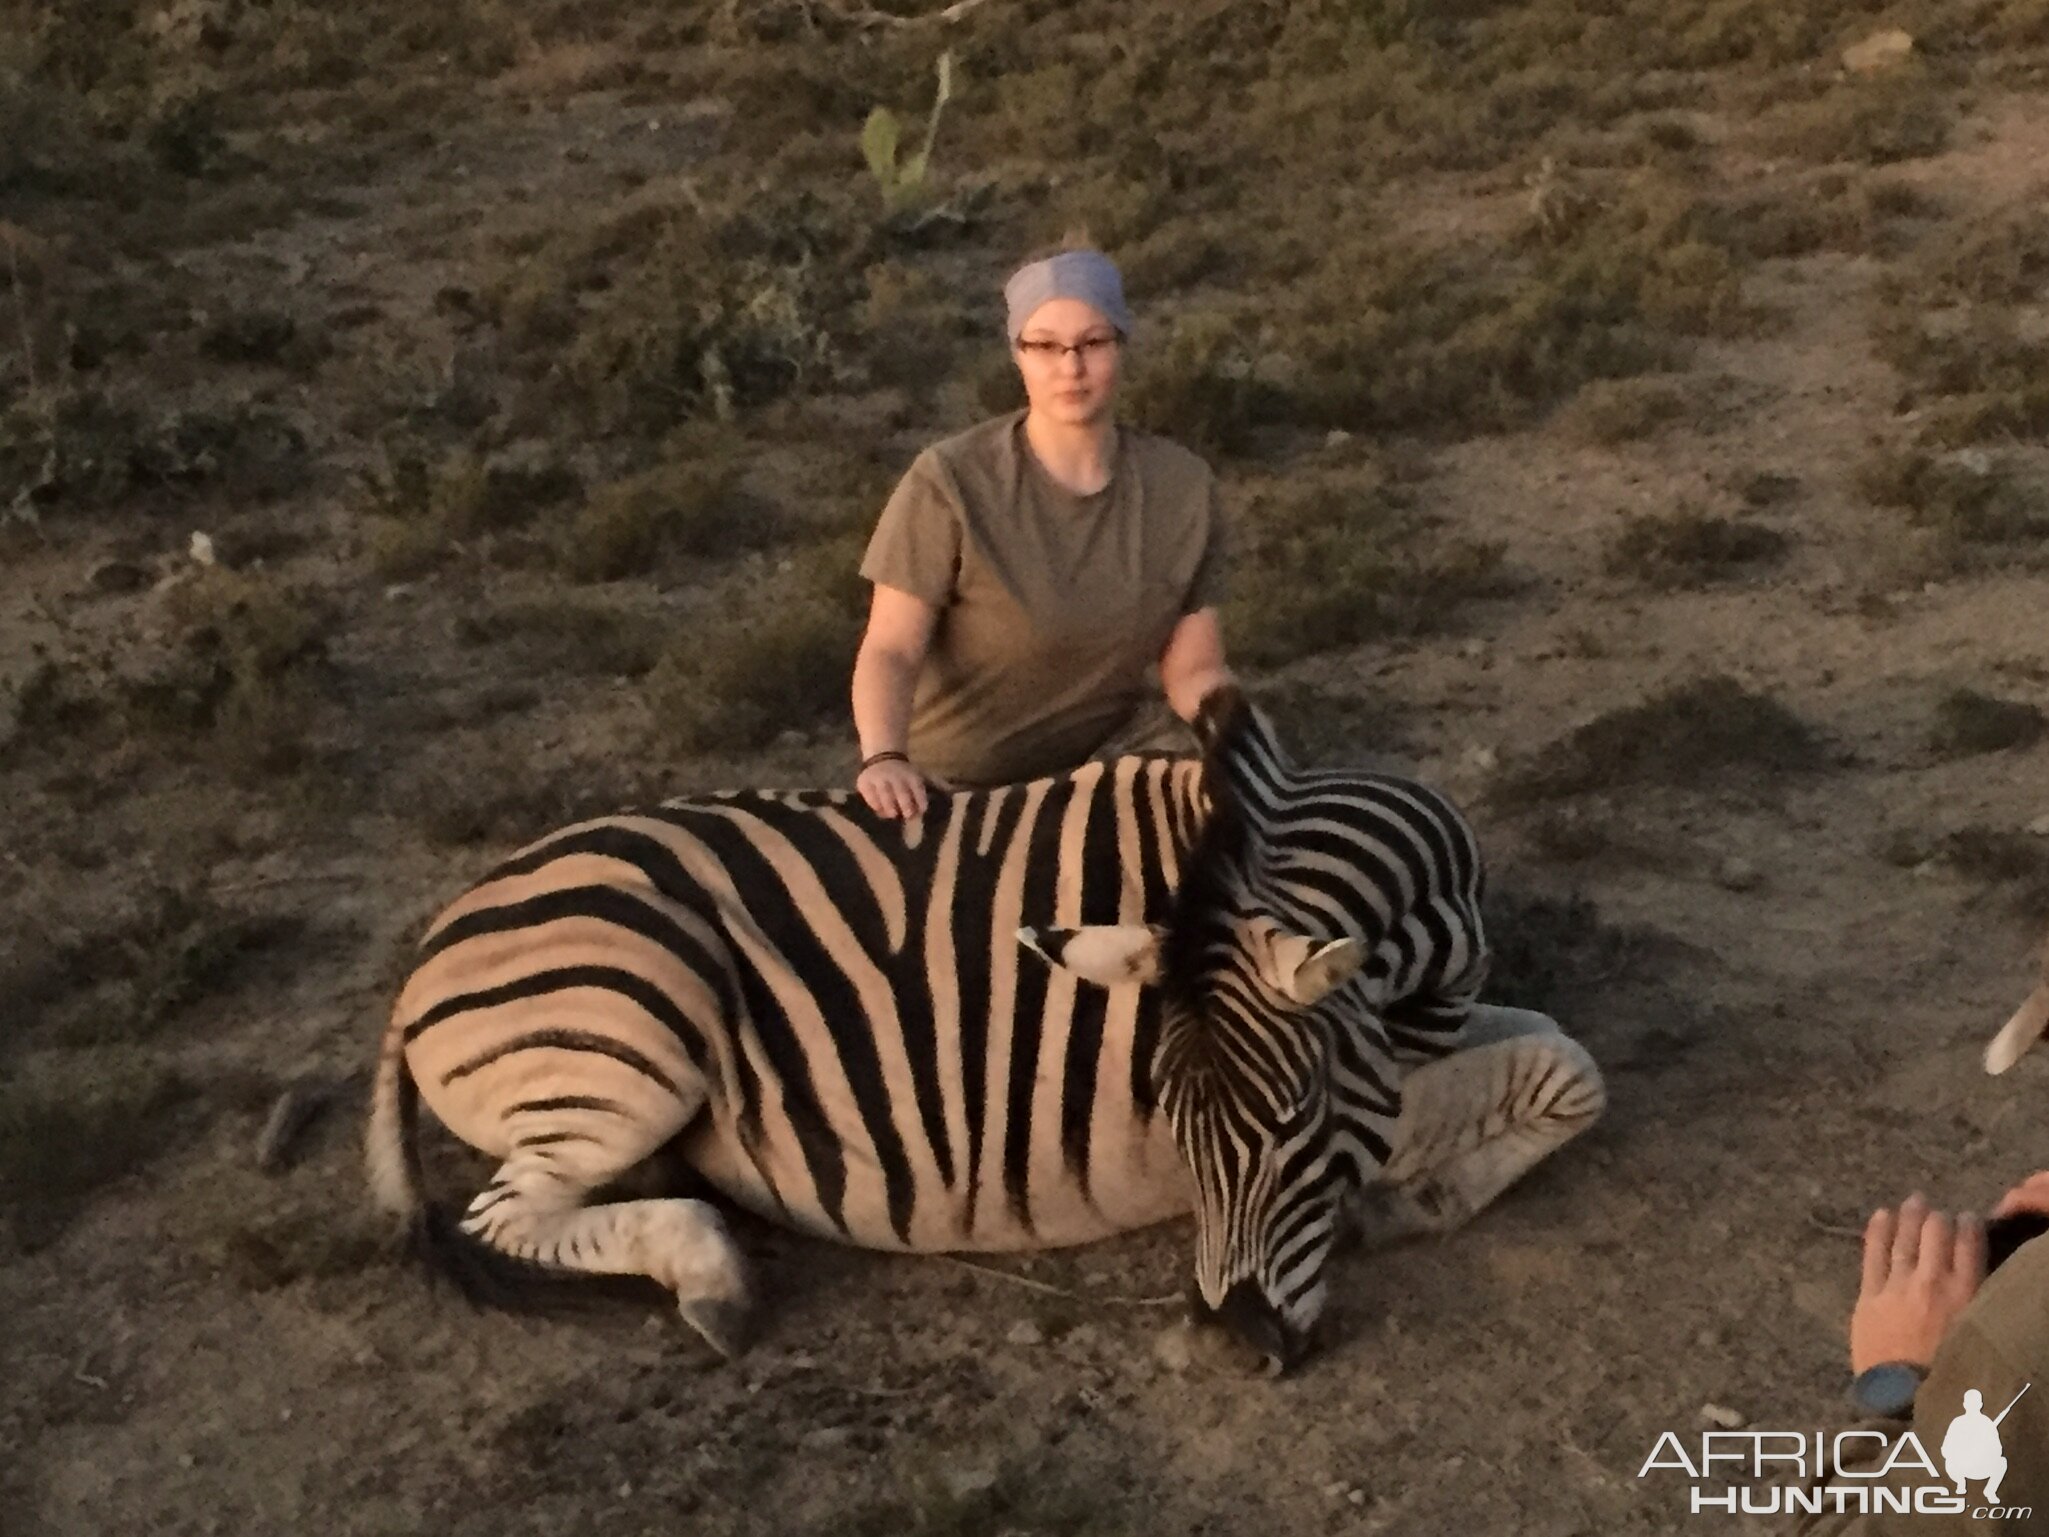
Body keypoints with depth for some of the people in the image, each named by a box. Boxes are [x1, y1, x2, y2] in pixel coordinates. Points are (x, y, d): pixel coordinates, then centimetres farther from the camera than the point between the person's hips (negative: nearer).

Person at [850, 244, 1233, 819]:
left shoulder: (1183, 487, -4)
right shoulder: (952, 481, -15)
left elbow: (1193, 669, -1)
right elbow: (891, 650, -16)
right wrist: (883, 757, -35)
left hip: (1107, 765, 3)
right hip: (957, 785, -3)